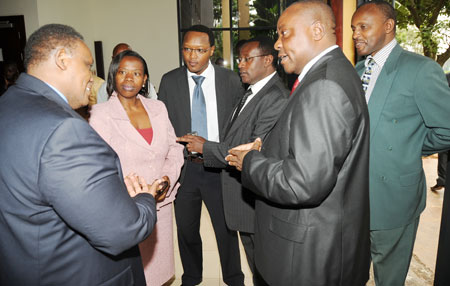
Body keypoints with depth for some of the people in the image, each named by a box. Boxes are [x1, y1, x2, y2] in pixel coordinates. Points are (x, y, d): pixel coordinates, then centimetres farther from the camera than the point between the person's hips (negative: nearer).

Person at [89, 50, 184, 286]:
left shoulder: (158, 108, 5)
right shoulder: (101, 114, -8)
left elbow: (174, 150, 8)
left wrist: (167, 179, -10)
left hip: (160, 204, 4)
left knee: (157, 266, 18)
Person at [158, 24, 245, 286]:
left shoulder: (230, 80, -2)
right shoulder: (169, 81, 0)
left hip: (220, 167, -1)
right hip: (184, 167, 2)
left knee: (227, 229, 11)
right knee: (186, 230, 17)